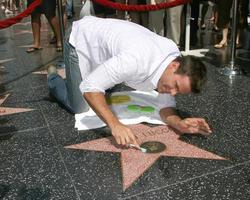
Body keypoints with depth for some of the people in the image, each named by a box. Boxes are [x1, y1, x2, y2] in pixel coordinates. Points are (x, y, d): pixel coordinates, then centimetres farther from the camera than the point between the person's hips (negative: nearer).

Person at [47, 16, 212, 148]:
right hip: (82, 40, -6)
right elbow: (90, 87, -39)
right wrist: (115, 124, -49)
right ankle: (54, 79, 22)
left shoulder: (174, 58, -21)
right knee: (80, 108, -6)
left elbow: (166, 107, -16)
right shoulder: (137, 60, -44)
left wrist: (180, 124, -37)